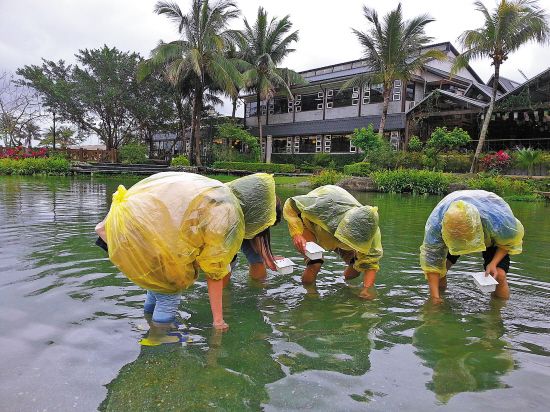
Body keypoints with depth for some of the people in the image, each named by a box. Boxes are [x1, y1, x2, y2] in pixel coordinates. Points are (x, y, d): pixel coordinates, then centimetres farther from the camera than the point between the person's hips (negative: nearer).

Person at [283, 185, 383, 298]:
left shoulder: (371, 231, -32)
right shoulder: (327, 205, -45)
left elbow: (371, 263, -22)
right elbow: (290, 205, -33)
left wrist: (366, 289, -37)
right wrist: (297, 234, -45)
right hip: (310, 223, -4)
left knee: (356, 265, -5)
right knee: (314, 264, -27)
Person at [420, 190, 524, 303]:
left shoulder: (498, 220, -42)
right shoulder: (436, 223, -40)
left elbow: (513, 239, -16)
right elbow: (431, 261, -30)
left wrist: (493, 264, -27)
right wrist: (435, 296, -32)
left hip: (491, 238, -1)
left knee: (499, 274, -21)